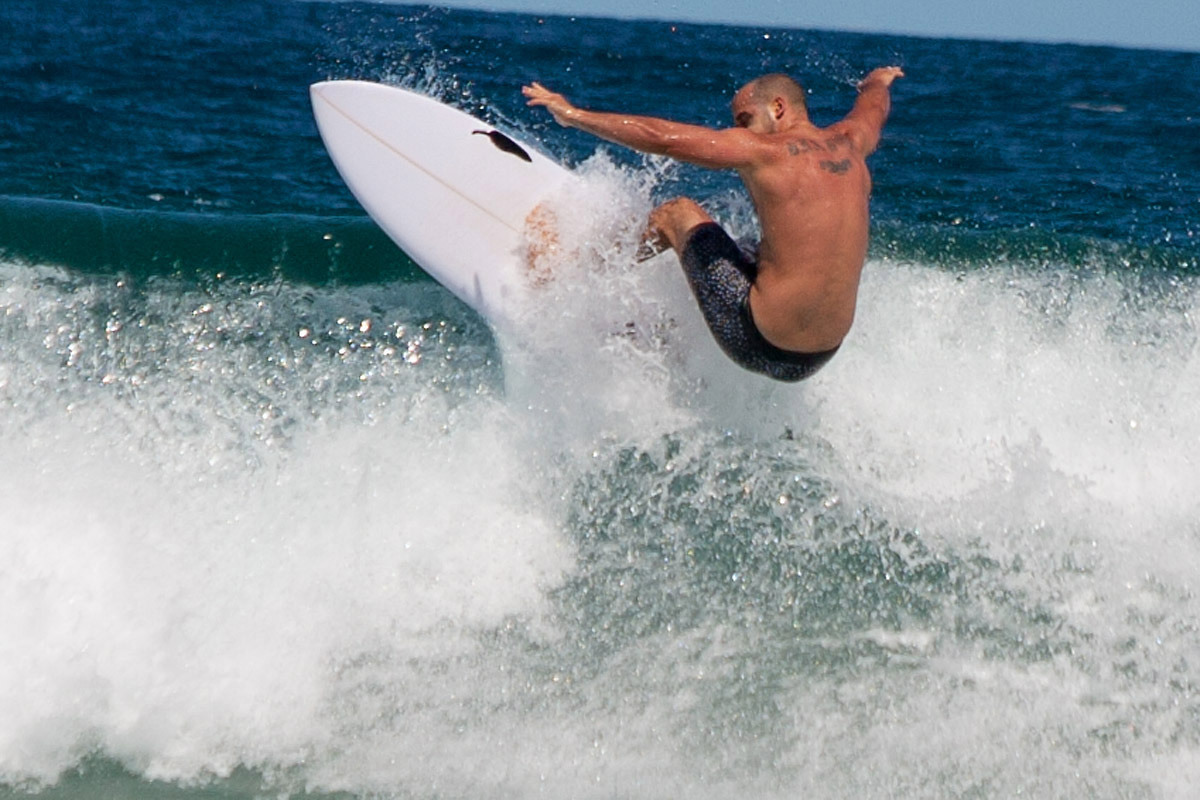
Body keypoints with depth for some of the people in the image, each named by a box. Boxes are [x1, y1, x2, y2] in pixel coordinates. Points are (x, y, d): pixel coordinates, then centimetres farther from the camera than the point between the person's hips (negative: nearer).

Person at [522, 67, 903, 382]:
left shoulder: (765, 150, -11)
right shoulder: (849, 143, 7)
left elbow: (660, 137, -15)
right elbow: (874, 104, 32)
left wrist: (574, 115, -5)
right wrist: (879, 80, 56)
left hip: (758, 345, -7)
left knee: (679, 212, 11)